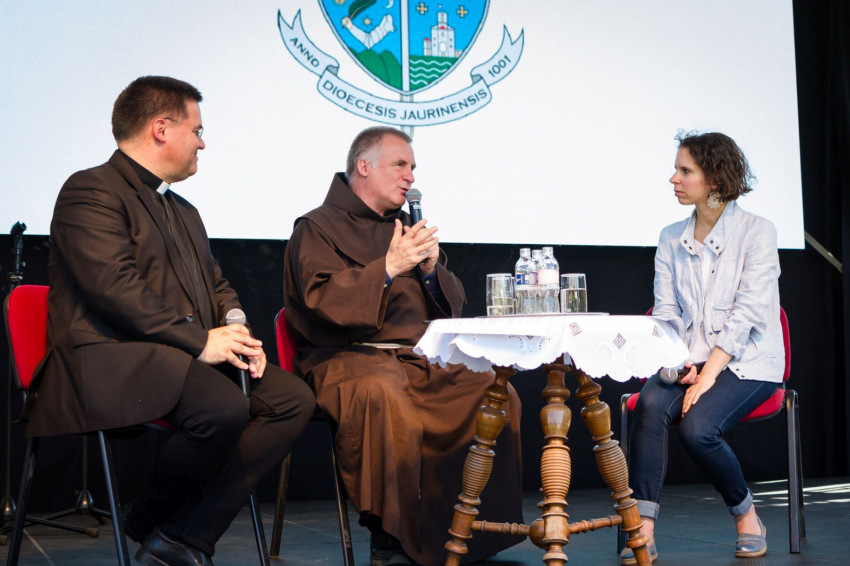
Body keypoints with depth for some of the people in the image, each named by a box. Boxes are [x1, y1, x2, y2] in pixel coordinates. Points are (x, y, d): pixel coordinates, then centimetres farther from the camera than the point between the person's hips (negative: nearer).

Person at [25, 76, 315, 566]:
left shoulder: (184, 211, 26)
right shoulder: (91, 191, -4)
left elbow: (217, 284, 28)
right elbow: (114, 285, -17)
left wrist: (235, 328, 4)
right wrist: (201, 340, -19)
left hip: (188, 355, 9)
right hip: (110, 359, -9)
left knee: (295, 398, -12)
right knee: (225, 406, -34)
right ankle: (148, 522, -5)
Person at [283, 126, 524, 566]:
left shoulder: (405, 228, 24)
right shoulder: (317, 228, 5)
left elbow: (452, 306, 22)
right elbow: (321, 300, -12)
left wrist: (431, 269, 0)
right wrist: (389, 268, -19)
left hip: (420, 359, 6)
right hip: (348, 357, -6)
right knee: (384, 396, -39)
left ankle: (483, 531, -9)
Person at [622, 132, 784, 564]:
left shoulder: (756, 232, -4)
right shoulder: (671, 238, 12)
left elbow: (748, 312, -13)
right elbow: (665, 310, 6)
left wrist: (708, 373, -21)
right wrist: (680, 362, -13)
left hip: (748, 362, -4)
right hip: (689, 359, 4)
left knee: (697, 427, -29)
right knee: (651, 405, -29)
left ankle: (746, 514, 0)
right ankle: (642, 531, -30)